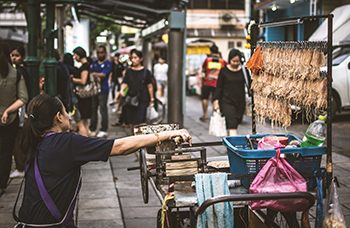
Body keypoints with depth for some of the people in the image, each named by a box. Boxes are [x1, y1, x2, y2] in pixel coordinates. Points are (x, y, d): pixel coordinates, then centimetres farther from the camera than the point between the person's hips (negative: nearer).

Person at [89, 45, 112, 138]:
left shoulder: (107, 63, -2)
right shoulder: (95, 63, 17)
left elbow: (103, 75, -13)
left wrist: (94, 74, -11)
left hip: (103, 90, -6)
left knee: (103, 110, -3)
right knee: (93, 109, 6)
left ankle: (103, 130, 3)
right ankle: (92, 130, 13)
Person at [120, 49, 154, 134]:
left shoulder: (146, 72, 2)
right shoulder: (129, 71, 10)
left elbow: (150, 86, 5)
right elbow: (125, 83, 6)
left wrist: (152, 99, 5)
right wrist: (122, 90, -15)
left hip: (142, 99, -3)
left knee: (140, 122, -14)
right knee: (131, 122, 6)